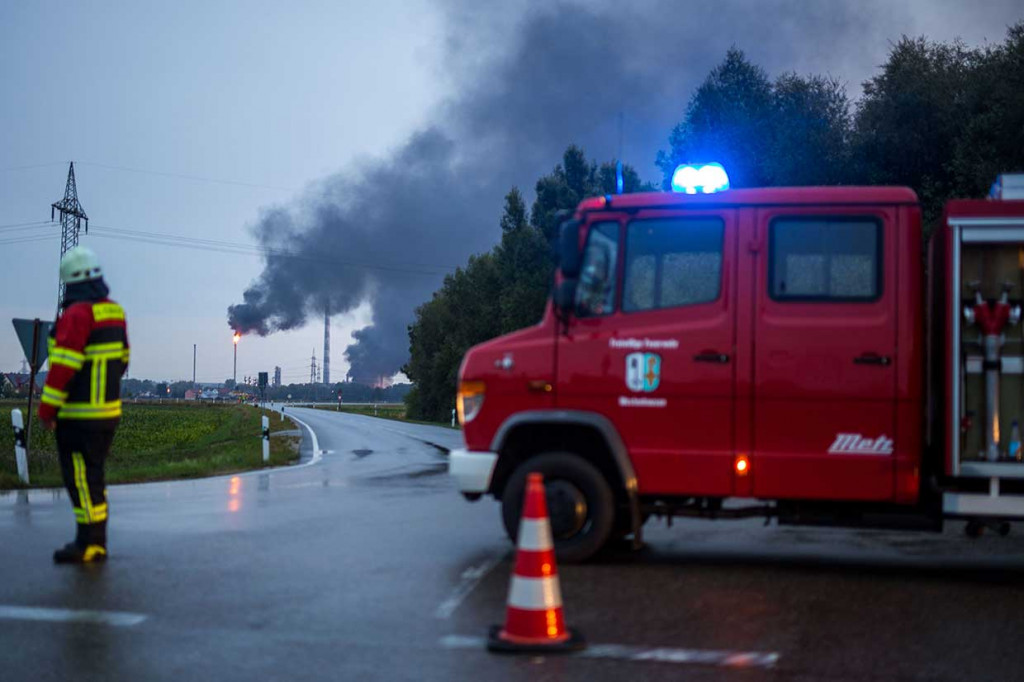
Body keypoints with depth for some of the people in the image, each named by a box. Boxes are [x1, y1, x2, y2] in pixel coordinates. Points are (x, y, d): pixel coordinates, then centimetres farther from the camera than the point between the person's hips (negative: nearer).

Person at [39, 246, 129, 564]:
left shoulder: (77, 314, -16)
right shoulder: (114, 312, 9)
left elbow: (63, 367, -20)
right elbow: (121, 359, 15)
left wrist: (47, 409, -14)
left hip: (79, 416, -8)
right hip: (108, 410, 9)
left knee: (81, 478, -3)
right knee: (93, 477, 15)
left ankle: (89, 543, 0)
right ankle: (96, 542, 20)